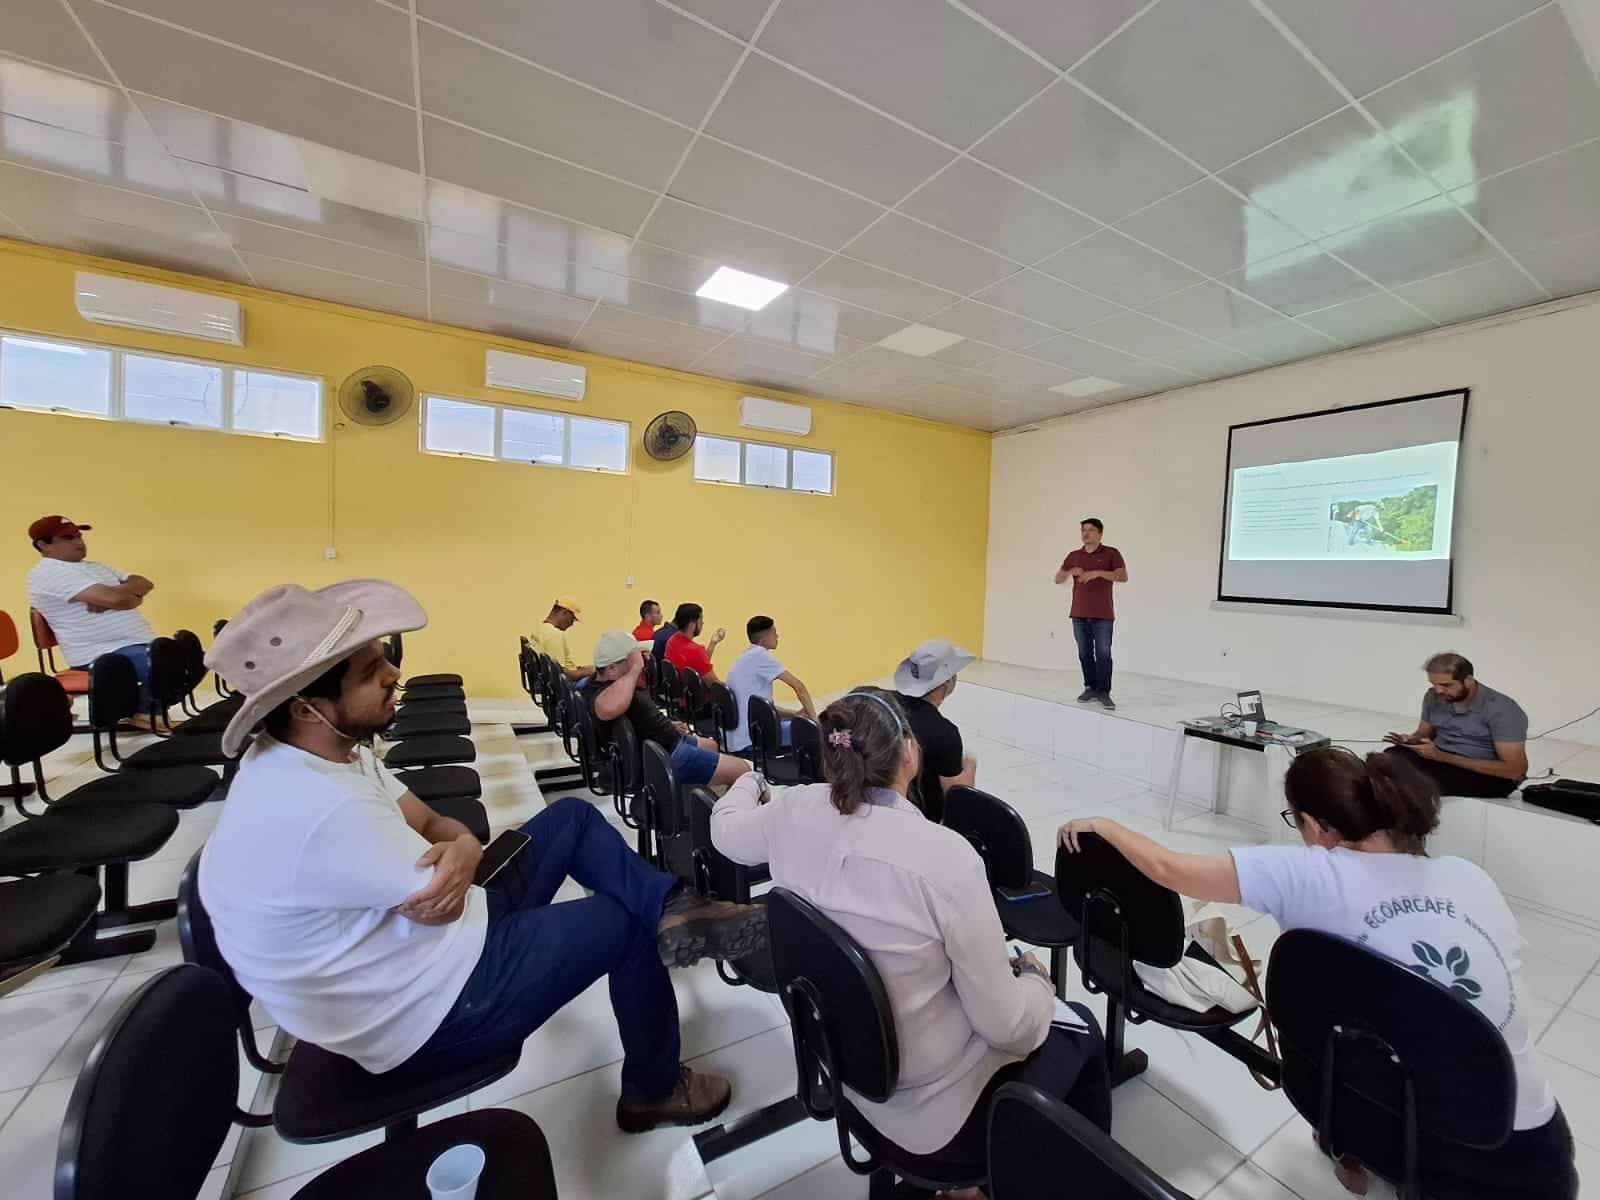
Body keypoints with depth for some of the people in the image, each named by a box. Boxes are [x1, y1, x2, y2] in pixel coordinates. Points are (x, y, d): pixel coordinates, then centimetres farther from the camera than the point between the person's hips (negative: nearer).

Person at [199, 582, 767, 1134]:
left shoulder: (316, 751, -3)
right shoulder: (322, 808, -36)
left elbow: (433, 825, -1)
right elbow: (441, 901, -26)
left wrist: (463, 849, -23)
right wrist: (459, 857, -5)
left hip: (426, 936, 9)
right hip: (429, 1013, -9)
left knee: (571, 817, 8)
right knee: (626, 923, 0)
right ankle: (655, 1091, 25)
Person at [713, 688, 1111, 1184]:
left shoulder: (795, 811, -16)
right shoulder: (944, 855, -33)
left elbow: (724, 829, 6)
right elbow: (1008, 1025, -23)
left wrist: (750, 782, 27)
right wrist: (1037, 980, 0)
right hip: (931, 1105, -6)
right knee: (1079, 1028, 20)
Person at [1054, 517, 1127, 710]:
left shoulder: (1111, 553, 1)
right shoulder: (1073, 556, 12)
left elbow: (1123, 577, -10)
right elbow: (1058, 579, 9)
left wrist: (1098, 573, -22)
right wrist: (1070, 571, -12)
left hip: (1103, 615, -4)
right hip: (1079, 614, 4)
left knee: (1103, 654, -5)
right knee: (1085, 653, 7)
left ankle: (1104, 692, 1)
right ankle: (1090, 688, 17)